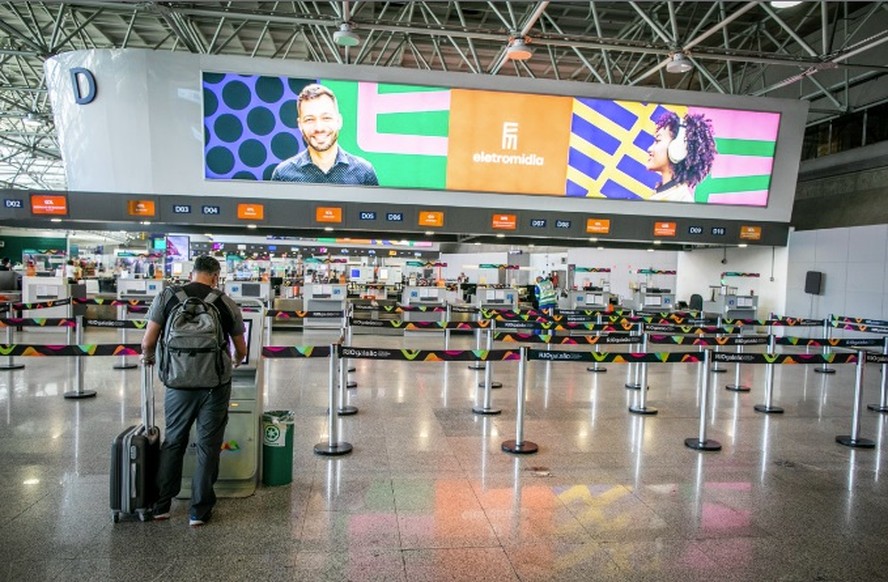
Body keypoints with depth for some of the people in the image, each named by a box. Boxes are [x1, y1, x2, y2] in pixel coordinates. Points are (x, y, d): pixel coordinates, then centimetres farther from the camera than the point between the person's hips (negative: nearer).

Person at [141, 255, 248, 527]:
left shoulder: (167, 297, 0)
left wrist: (148, 358, 22)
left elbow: (148, 342, -2)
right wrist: (236, 361, 34)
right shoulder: (227, 304, 1)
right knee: (208, 446, 10)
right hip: (215, 385, -1)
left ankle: (161, 504, 27)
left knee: (173, 442, 19)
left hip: (179, 383, 1)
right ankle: (199, 510, 17)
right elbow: (241, 350, 11)